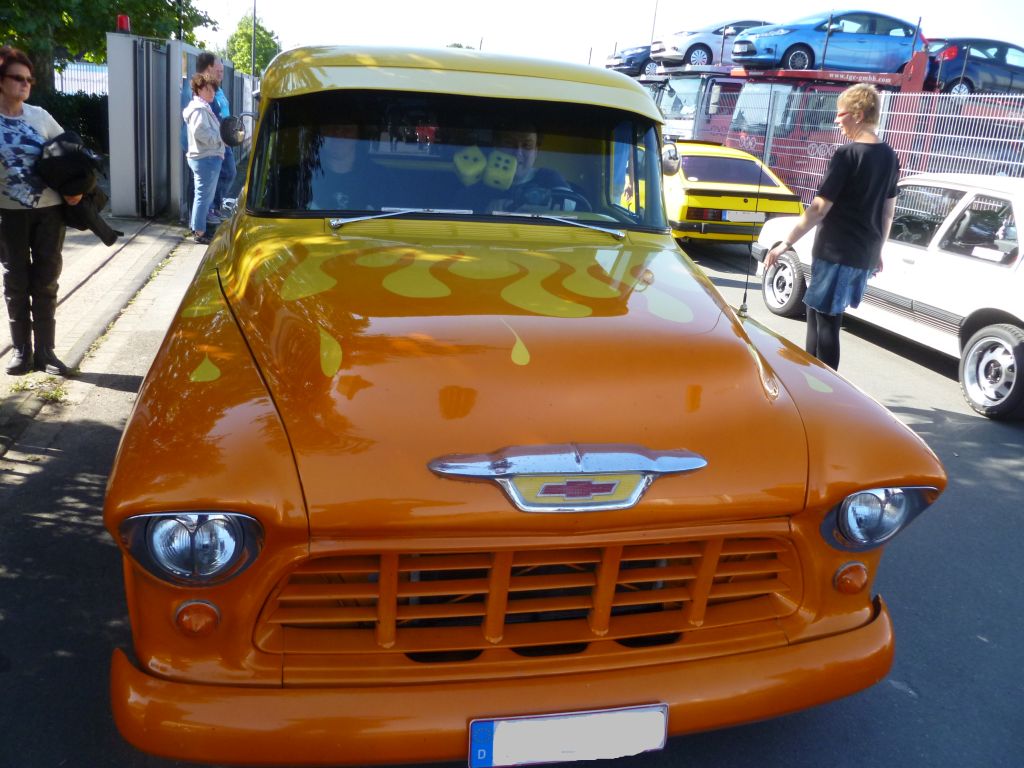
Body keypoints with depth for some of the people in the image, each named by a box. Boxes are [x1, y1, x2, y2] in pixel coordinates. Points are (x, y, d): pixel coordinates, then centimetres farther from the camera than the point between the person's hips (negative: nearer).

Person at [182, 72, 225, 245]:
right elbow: (201, 133, -26)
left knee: (204, 195, 18)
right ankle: (199, 232, 0)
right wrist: (222, 137, -19)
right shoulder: (199, 109, -14)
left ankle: (196, 226, 28)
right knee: (204, 195, -5)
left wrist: (221, 136, 9)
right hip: (206, 158, -11)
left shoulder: (202, 107, 20)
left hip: (208, 157, 11)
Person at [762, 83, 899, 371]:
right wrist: (877, 250, 27)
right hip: (864, 254, 8)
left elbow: (819, 208, -18)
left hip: (835, 252, -8)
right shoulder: (889, 157, 9)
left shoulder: (847, 155, -14)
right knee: (819, 314, 19)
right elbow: (888, 211, 16)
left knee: (825, 321, -1)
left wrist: (785, 244, -14)